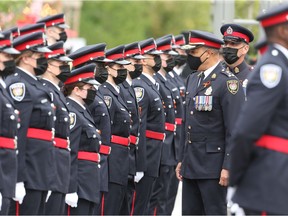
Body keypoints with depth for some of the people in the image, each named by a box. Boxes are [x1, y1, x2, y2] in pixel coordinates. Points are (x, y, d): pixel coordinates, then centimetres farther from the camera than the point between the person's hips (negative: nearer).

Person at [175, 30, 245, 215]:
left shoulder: (228, 82, -13)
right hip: (191, 164, 9)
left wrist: (228, 167, -20)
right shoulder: (193, 79, 15)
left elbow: (234, 130, -17)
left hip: (213, 164, -8)